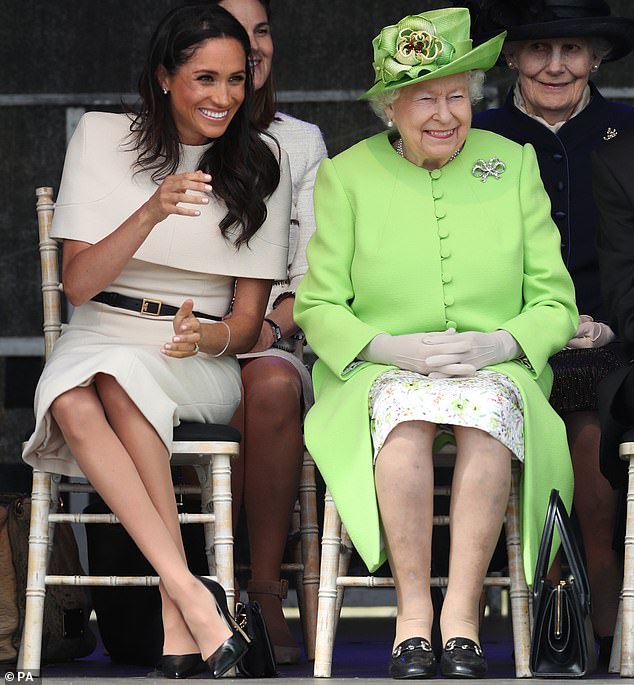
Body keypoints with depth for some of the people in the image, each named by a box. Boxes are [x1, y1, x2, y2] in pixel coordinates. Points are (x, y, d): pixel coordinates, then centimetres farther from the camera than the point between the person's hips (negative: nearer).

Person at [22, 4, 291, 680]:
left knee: (120, 379, -35)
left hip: (205, 357, -1)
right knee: (73, 400, -35)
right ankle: (194, 599, -41)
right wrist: (151, 213, -22)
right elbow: (78, 284, -6)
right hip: (100, 337, 1)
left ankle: (177, 621, -39)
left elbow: (249, 317, 4)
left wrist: (211, 337, -21)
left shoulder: (260, 164, 4)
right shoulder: (103, 137, 2)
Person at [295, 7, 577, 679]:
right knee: (406, 410, -36)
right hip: (382, 372, -1)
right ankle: (412, 614, -34)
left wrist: (499, 344, -14)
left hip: (497, 370, 1)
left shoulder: (514, 164, 9)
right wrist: (393, 348, -14)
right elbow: (316, 307, 4)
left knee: (487, 407, -35)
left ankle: (461, 615, -35)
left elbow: (555, 303, 7)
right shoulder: (346, 176, 6)